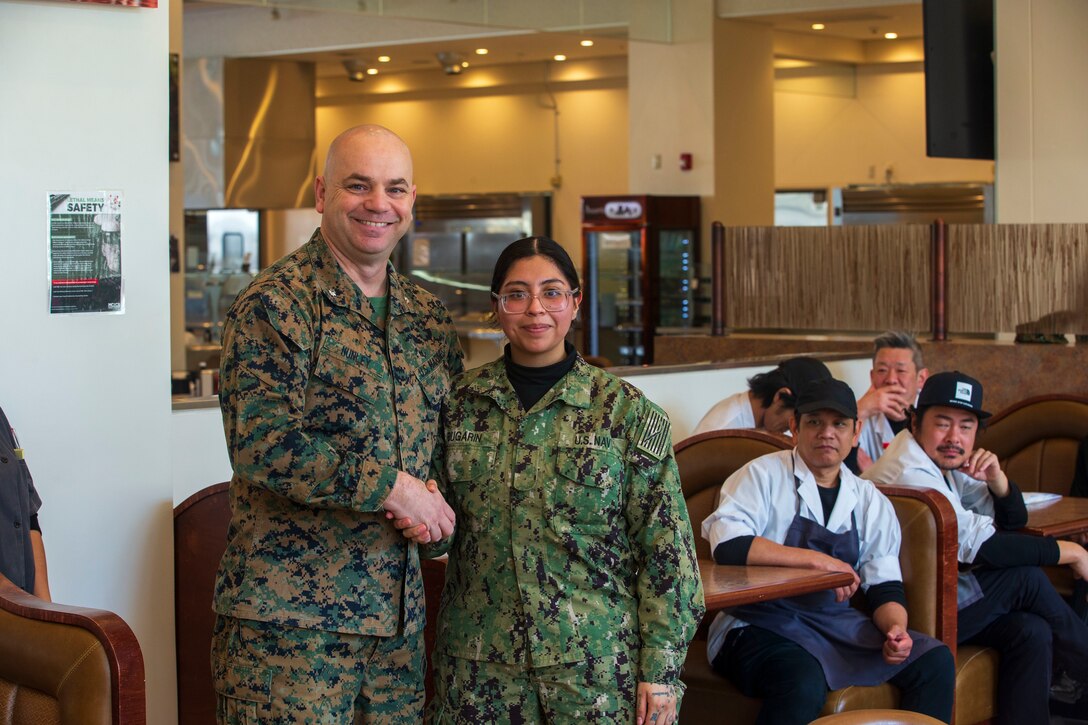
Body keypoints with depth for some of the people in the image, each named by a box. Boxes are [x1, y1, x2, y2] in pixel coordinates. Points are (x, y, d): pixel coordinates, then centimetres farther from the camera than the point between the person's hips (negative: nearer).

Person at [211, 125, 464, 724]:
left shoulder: (427, 318, 14)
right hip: (290, 615, -6)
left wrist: (435, 505, 0)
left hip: (398, 613, 7)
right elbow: (260, 441, -17)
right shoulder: (274, 304, -8)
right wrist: (389, 486, -17)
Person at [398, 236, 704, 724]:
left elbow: (666, 551, -5)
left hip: (596, 664, -2)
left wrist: (659, 671, -8)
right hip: (479, 664, 3)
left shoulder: (626, 411, -4)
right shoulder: (461, 403, 5)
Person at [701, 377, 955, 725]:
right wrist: (817, 561, -21)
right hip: (760, 625, -5)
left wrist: (895, 629, -13)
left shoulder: (872, 503, 13)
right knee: (804, 683, -36)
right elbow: (727, 544, -20)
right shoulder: (764, 475, -3)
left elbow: (886, 588, 11)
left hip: (836, 624, 5)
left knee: (935, 660, -12)